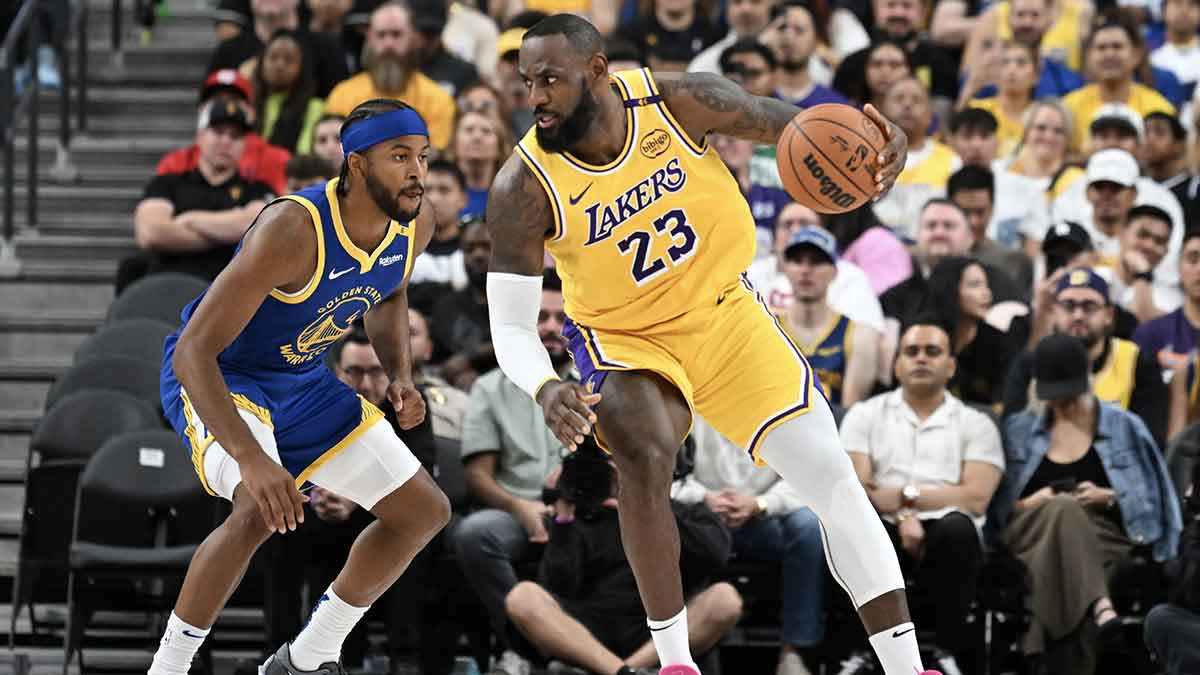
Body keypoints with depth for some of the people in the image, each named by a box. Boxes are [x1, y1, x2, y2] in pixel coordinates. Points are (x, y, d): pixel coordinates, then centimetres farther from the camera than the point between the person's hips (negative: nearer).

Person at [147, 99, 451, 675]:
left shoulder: (414, 228, -10)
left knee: (425, 512, 7)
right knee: (260, 509, -35)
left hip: (302, 380, 8)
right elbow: (192, 353, -36)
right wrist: (250, 457, -47)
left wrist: (399, 377, -2)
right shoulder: (294, 229, -34)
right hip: (213, 376, -8)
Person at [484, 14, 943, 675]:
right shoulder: (524, 189, -22)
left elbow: (794, 125, -7)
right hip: (625, 342, -2)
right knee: (643, 456, -32)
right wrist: (545, 390, -40)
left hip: (727, 316, 2)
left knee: (834, 478, -3)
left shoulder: (680, 101, -20)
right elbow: (510, 323, -19)